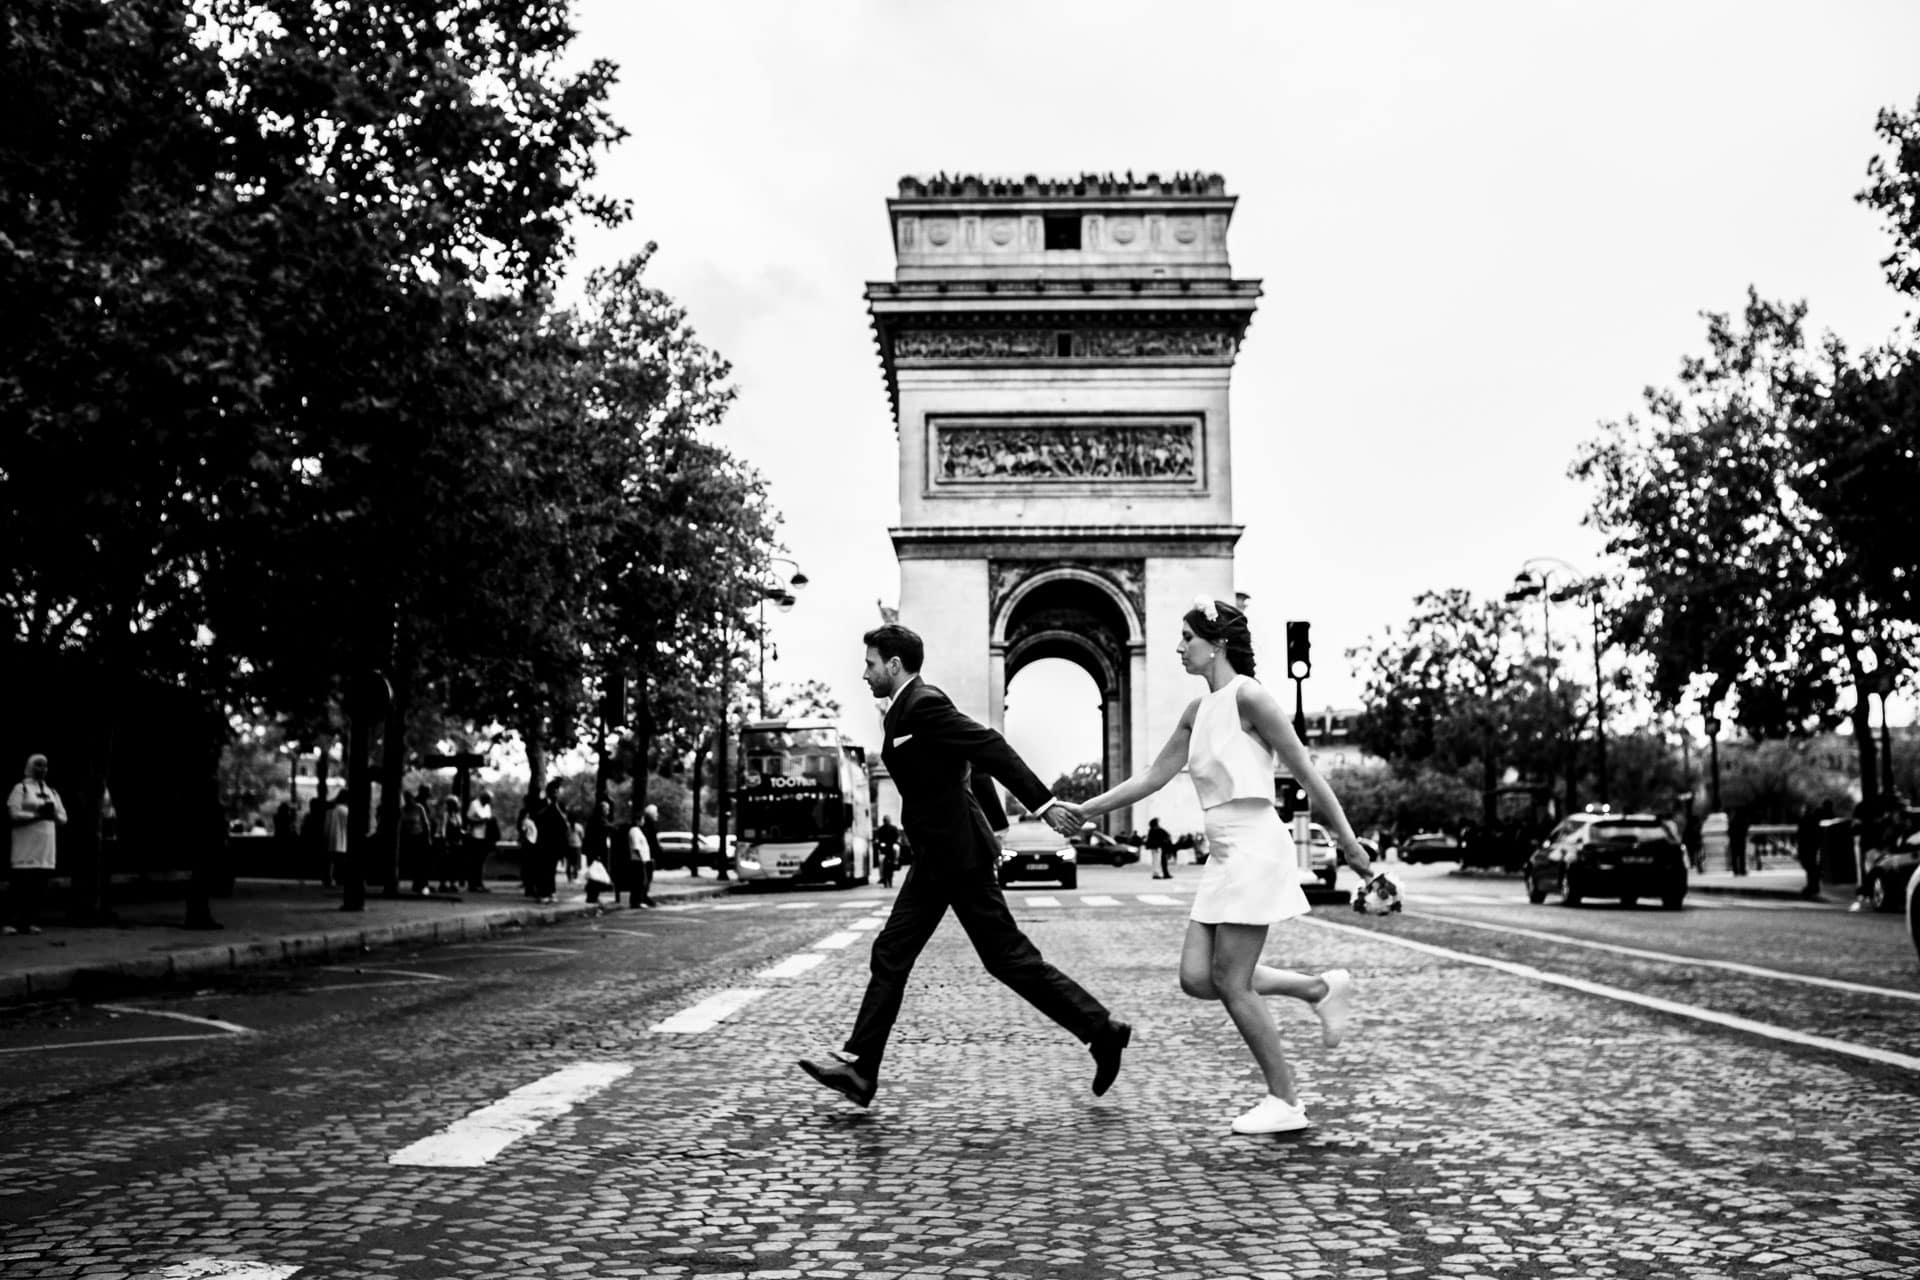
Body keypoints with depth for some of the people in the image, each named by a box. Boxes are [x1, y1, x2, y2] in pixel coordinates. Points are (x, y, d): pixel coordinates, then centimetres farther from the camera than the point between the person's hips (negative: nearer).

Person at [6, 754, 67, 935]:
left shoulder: (52, 792, 21)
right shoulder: (21, 788, 4)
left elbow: (63, 819, 18)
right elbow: (14, 815, -8)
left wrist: (53, 815, -4)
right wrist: (38, 815, -16)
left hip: (46, 850, 5)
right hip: (26, 848, -5)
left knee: (39, 888, 0)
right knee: (20, 885, -9)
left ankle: (32, 922, 4)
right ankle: (14, 922, -6)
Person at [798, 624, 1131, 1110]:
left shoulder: (924, 704, -16)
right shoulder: (915, 706, 14)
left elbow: (989, 747, -22)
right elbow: (975, 763, 20)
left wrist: (1043, 803, -25)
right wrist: (995, 825, 23)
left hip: (957, 856, -10)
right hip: (939, 857, 10)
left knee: (1010, 957, -3)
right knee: (890, 955, 8)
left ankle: (1101, 1029, 8)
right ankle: (860, 1069, 11)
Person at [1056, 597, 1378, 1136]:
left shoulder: (1248, 696, -11)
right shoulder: (1198, 710, 13)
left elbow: (1306, 774, -9)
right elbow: (1152, 777, 17)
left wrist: (1349, 844, -6)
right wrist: (1085, 810, 14)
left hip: (1254, 846, -8)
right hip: (1223, 854, 8)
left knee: (1231, 983, -4)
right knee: (1196, 978, 4)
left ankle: (1285, 1101, 11)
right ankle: (1321, 988, 19)